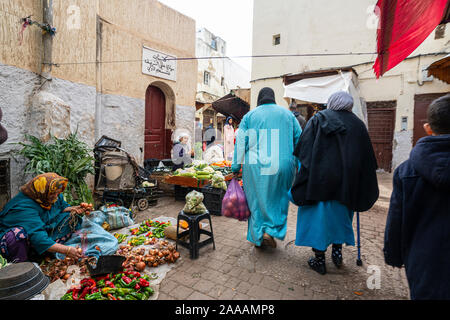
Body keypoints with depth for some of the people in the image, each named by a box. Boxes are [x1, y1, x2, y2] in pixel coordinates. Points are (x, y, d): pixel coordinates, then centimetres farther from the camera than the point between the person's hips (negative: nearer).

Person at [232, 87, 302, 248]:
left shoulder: (249, 116, 7)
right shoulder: (287, 114, 11)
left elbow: (240, 143, 2)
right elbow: (299, 141, 10)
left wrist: (236, 167, 5)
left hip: (255, 168, 0)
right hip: (282, 167, 1)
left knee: (257, 200, 10)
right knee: (278, 199, 15)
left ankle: (258, 237, 18)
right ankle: (271, 231, 5)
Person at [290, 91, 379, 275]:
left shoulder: (318, 119, 0)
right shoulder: (358, 124, 8)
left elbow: (304, 150, -8)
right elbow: (367, 159, 10)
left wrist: (304, 175, -3)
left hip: (319, 179, -3)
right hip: (345, 182, 3)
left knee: (318, 215, 7)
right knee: (340, 214, 23)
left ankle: (319, 260, 16)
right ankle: (337, 251, 30)